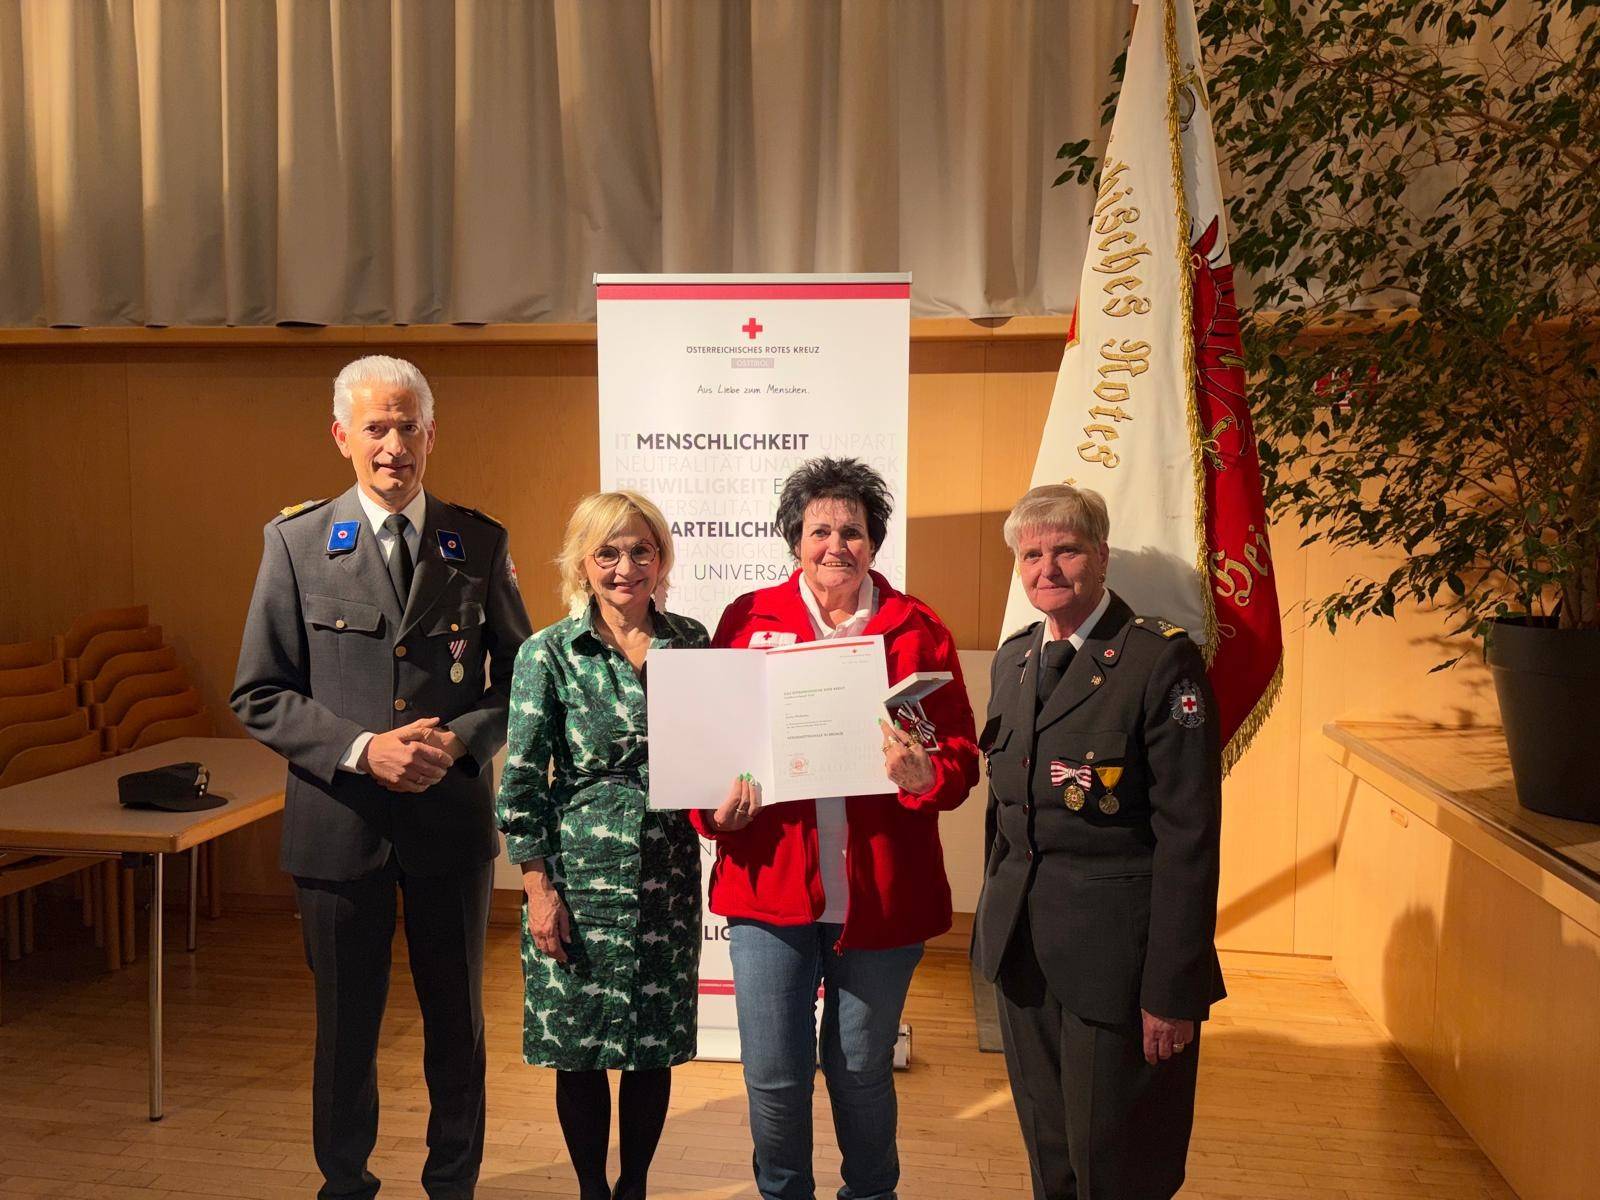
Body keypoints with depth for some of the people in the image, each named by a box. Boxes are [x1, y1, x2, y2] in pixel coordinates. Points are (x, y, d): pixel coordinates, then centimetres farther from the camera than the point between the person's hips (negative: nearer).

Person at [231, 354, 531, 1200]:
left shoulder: (479, 543, 0)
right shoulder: (296, 542, -3)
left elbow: (519, 680, 4)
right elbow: (259, 696, -3)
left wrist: (459, 740, -14)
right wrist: (360, 749, -17)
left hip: (452, 813, 1)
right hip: (339, 818, -1)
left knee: (457, 1017, 16)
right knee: (346, 1021, 16)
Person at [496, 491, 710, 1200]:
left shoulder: (691, 641, 3)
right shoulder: (549, 652, -6)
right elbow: (521, 782, -5)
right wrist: (540, 889, -8)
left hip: (667, 873, 3)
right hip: (581, 874, -2)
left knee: (656, 1044, 11)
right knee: (582, 1047, 8)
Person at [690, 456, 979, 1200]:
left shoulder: (917, 630, 1)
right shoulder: (748, 621, 3)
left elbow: (961, 756, -1)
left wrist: (924, 775, -22)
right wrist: (716, 805, -14)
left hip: (881, 894, 0)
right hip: (770, 885, 1)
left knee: (862, 1071, 16)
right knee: (773, 1076, 6)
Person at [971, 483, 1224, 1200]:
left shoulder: (1163, 660, -14)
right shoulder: (1013, 658, 8)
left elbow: (1188, 835, -16)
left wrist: (1171, 991, -17)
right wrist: (996, 922, 14)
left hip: (1115, 954, -6)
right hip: (1022, 949, 6)